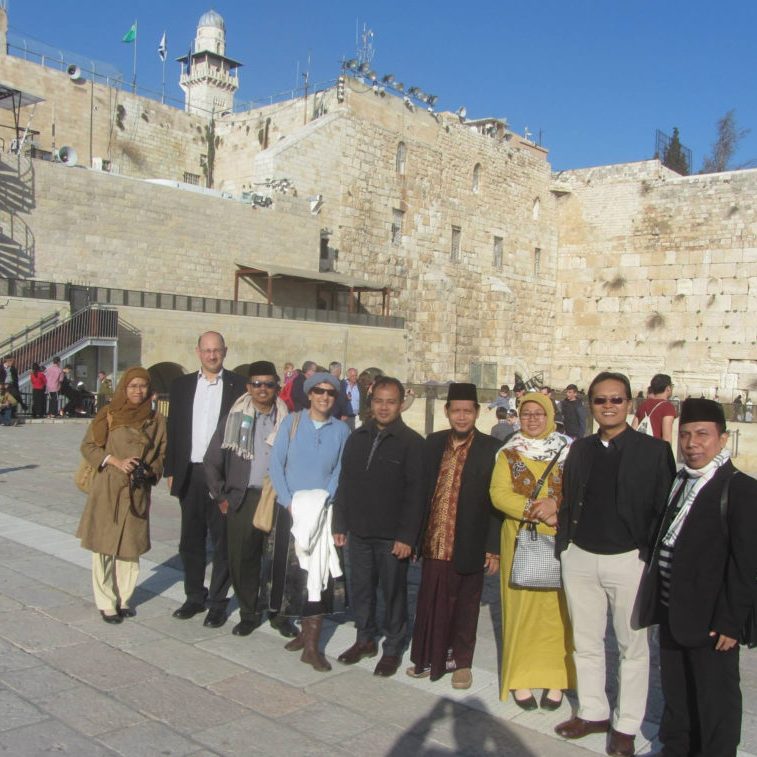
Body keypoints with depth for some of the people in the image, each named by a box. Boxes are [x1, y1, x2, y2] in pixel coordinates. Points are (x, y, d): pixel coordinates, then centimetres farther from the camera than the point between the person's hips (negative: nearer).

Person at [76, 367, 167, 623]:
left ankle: (123, 599, 20)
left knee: (130, 547, 6)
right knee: (104, 546, 1)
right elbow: (87, 446, 1)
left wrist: (150, 471, -8)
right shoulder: (108, 416, -1)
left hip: (137, 493, 2)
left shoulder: (156, 421, 5)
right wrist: (115, 461, -12)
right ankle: (106, 603, 12)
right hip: (107, 489, -2)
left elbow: (162, 453, 10)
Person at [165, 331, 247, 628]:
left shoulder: (238, 385, -2)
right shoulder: (182, 385, 9)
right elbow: (173, 430, 10)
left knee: (222, 541, 6)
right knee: (190, 540, 13)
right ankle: (195, 596, 28)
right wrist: (171, 471, 6)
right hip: (190, 474, 4)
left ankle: (218, 601, 17)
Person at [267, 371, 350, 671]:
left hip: (322, 512, 0)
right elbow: (275, 464, -3)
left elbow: (340, 472, 1)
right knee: (291, 570, 6)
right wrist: (289, 502, -13)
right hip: (290, 510, 0)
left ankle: (312, 645, 4)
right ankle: (305, 631, 24)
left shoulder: (341, 430, 1)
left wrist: (322, 503, -13)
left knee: (318, 575, -2)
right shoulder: (292, 422, 0)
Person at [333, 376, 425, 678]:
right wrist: (339, 524, 8)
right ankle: (365, 639, 32)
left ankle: (393, 648, 22)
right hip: (359, 532, 5)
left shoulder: (412, 443, -8)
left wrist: (407, 536, -15)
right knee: (360, 589, 14)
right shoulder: (357, 438, 7)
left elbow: (415, 492, -12)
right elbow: (344, 484, 11)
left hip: (392, 536, -4)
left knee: (393, 593, 7)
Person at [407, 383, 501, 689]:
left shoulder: (490, 449, -7)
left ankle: (461, 661, 29)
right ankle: (431, 657, 29)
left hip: (469, 546, -3)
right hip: (435, 543, 3)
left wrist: (494, 548, -8)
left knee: (464, 606, 12)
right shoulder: (433, 444, 5)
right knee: (431, 603, 11)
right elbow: (423, 491, 7)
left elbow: (496, 502, -7)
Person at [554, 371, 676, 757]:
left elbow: (665, 509, -6)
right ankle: (593, 712, 33)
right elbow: (567, 503, 11)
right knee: (585, 642, 15)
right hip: (580, 559, 4)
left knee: (632, 647, 9)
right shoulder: (580, 449, 7)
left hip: (629, 560, -4)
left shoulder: (654, 450, -5)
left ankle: (626, 726, 25)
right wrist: (563, 546, 5)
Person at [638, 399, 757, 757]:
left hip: (710, 620, -7)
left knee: (716, 700, 9)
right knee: (675, 693, 22)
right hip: (672, 613, 7)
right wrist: (659, 602, 10)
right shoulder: (679, 482, 8)